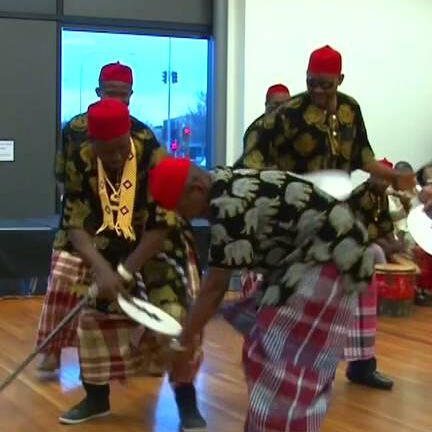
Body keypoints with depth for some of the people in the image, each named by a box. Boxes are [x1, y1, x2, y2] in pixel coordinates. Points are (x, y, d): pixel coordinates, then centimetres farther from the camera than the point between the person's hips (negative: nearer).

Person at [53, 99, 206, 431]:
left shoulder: (154, 158, -27)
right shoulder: (80, 163, -16)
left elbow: (162, 226, -24)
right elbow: (76, 225, -15)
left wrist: (125, 271, -25)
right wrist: (102, 268, -31)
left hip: (160, 251, -4)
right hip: (108, 253, 4)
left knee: (174, 320, -16)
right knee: (92, 316, 7)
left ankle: (187, 403, 1)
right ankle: (96, 397, 29)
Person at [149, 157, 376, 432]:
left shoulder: (230, 203, -22)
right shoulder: (228, 189, 8)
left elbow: (216, 286, -16)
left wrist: (186, 338, -6)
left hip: (330, 258, -10)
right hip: (308, 256, 10)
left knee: (285, 366, -10)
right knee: (269, 355, 16)